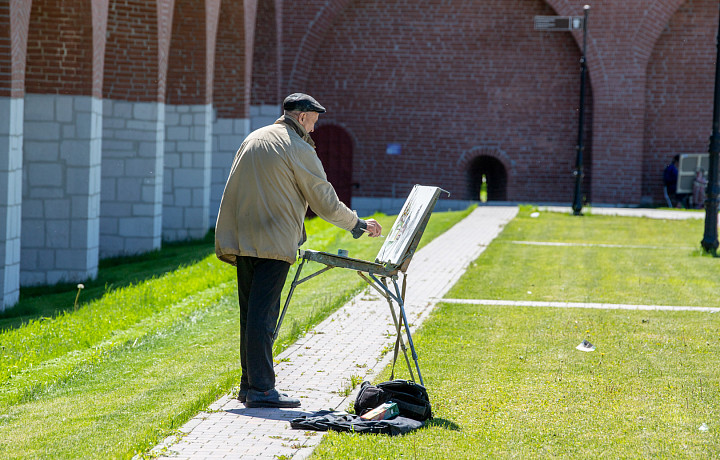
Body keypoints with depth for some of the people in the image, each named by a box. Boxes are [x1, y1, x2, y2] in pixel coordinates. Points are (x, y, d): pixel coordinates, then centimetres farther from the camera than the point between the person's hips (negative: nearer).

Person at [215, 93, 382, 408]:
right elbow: (326, 203, -5)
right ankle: (261, 390, -9)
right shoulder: (298, 150, -7)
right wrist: (359, 224, 10)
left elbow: (235, 193, 22)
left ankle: (249, 385, 17)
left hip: (243, 240, 8)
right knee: (263, 315, -9)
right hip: (274, 243, -8)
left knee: (250, 313, 12)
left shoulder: (252, 140, 16)